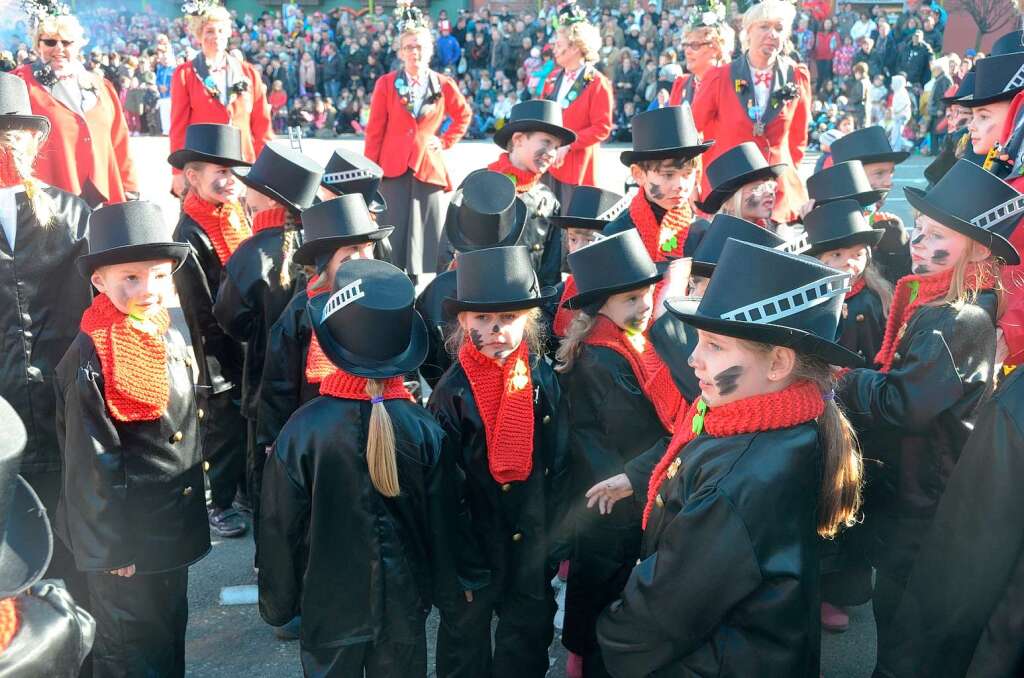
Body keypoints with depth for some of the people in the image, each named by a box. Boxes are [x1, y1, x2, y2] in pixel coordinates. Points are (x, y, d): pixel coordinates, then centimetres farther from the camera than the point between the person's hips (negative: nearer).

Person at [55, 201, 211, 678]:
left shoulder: (171, 340, 4)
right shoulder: (91, 359, -20)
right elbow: (90, 464, -19)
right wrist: (110, 549, -16)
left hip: (173, 529, 8)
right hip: (126, 539, -7)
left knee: (170, 636, 23)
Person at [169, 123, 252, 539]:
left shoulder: (240, 214, 3)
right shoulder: (189, 235, -17)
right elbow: (203, 313, -15)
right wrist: (220, 369, -13)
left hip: (254, 346, 6)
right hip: (223, 355, -6)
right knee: (225, 427, 7)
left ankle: (252, 491, 37)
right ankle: (218, 504, 26)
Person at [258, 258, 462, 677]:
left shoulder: (302, 431, -20)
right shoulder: (425, 430, -14)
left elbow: (280, 529, -11)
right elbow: (442, 522, -5)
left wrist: (276, 603, 5)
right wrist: (446, 591, 12)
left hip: (328, 608, -1)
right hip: (405, 605, 1)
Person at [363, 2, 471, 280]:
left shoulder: (444, 85, 4)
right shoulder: (386, 84, 1)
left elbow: (464, 115, 20)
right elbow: (375, 130, 2)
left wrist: (445, 142, 7)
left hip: (429, 168, 1)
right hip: (393, 168, -1)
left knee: (428, 236, 0)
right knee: (394, 235, 0)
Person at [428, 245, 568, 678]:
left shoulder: (545, 379, -6)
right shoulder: (452, 392, -17)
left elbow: (559, 466, 2)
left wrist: (556, 538, 2)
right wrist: (465, 560, -12)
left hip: (532, 543, 3)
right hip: (473, 544, -3)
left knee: (529, 642, 21)